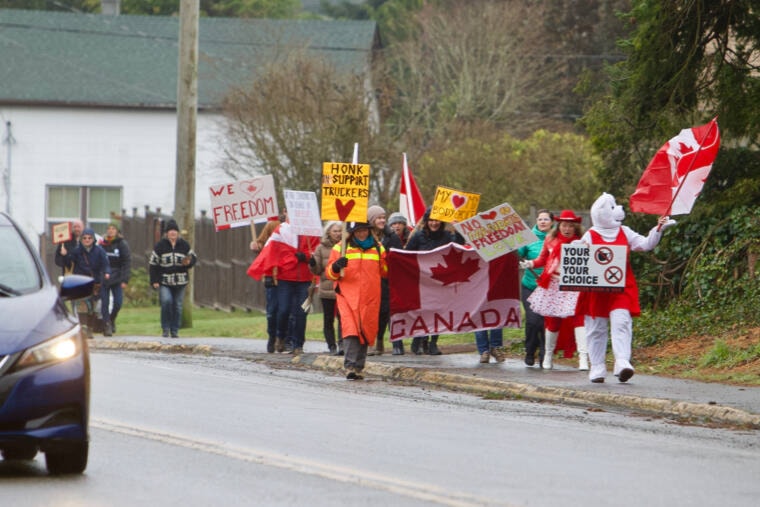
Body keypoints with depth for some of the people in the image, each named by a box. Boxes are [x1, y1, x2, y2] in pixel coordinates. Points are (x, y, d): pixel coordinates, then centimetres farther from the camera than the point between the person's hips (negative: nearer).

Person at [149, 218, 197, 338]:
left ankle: (175, 330, 16)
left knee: (177, 306, 4)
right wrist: (154, 281, -6)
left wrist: (189, 262, -10)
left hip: (180, 281, 3)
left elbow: (193, 258, 15)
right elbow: (153, 263, 1)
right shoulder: (160, 245, -1)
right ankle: (165, 329, -6)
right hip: (164, 281, -3)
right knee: (166, 301, -21)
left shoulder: (184, 245, 5)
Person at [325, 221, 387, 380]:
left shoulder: (378, 249, 15)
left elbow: (385, 271, 21)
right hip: (348, 296, -3)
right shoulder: (340, 248, 7)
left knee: (366, 332, 4)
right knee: (351, 331, -17)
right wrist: (336, 267, -16)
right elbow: (330, 273, 5)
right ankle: (350, 366, -22)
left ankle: (359, 367, 14)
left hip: (370, 300, 3)